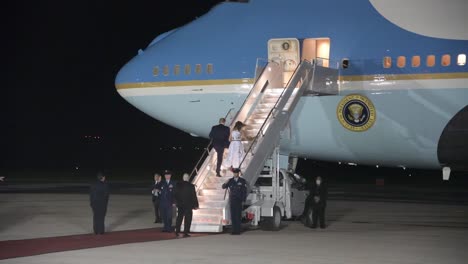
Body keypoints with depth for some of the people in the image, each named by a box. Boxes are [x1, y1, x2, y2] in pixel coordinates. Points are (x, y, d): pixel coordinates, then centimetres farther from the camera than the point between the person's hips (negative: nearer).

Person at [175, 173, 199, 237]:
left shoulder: (178, 185, -2)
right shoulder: (191, 186, -12)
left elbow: (176, 195, 6)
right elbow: (194, 196, -9)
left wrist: (176, 203, 17)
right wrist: (195, 205, -2)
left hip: (180, 205, 4)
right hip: (188, 205, -4)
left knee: (179, 218, 14)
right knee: (187, 219, 2)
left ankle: (177, 232, 15)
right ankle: (186, 233, -2)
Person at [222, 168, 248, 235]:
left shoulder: (242, 181, 2)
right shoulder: (230, 181, 8)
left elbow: (244, 191, 2)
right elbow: (223, 187, 2)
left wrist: (243, 200, -6)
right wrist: (226, 183, -20)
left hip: (239, 201, -2)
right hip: (232, 201, 2)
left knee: (238, 216, -4)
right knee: (233, 216, 2)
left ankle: (238, 230, -1)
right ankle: (234, 230, 6)